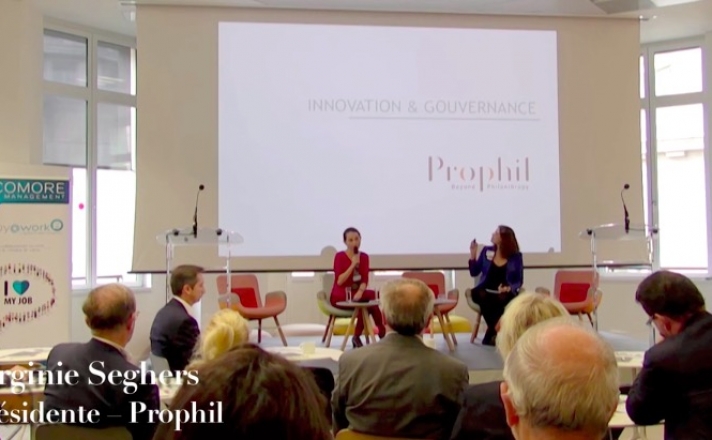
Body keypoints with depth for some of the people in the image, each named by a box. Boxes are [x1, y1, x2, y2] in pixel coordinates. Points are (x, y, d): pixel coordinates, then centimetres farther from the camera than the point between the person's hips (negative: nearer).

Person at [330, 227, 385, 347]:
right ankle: (382, 333, -14)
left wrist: (360, 291, -24)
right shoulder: (340, 256, -10)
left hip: (356, 295, 5)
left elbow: (365, 280, -3)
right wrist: (353, 264, -23)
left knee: (370, 299, -28)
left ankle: (357, 336, -18)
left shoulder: (364, 256, 5)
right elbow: (339, 281, -19)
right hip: (339, 297, -5)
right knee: (372, 295, -27)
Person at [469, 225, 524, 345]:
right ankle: (494, 331, -24)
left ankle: (491, 333, -22)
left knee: (501, 298, -39)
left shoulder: (516, 256, 3)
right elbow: (474, 272, 12)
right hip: (486, 291, 2)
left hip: (504, 293, -2)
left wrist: (509, 288, -16)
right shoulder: (487, 250, 11)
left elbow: (519, 281, 4)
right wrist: (473, 254, 1)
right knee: (479, 295, -36)